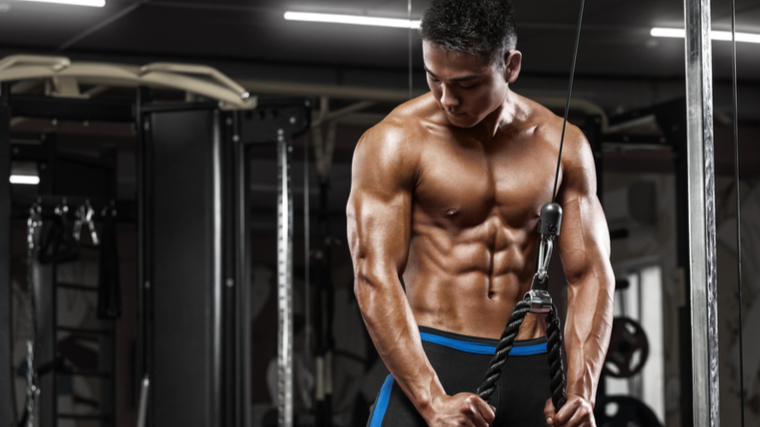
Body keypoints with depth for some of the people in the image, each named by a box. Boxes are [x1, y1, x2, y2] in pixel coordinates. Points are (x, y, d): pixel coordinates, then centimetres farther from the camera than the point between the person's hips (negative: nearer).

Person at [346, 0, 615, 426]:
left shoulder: (562, 145, 5)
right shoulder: (394, 143, -5)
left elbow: (592, 274, 4)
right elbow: (375, 278, -12)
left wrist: (581, 392, -11)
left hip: (533, 373, 3)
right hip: (431, 363, -3)